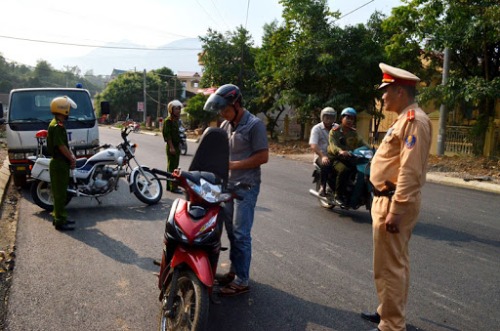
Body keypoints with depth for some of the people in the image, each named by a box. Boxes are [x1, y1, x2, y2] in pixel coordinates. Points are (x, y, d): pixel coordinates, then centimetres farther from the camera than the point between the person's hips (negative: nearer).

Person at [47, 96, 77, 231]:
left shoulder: (58, 124, 14)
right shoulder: (57, 126, -18)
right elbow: (61, 146, -21)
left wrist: (71, 156, 6)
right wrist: (72, 159, -10)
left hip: (61, 162, 10)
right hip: (59, 164, -10)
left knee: (60, 192, 16)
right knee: (60, 193, -4)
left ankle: (59, 217, 26)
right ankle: (60, 221, 2)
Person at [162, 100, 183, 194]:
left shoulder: (176, 120, 15)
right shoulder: (168, 120, -11)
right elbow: (167, 134, -17)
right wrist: (171, 147, -22)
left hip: (176, 146, 9)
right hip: (171, 146, -9)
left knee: (174, 166, 13)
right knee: (172, 166, -7)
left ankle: (170, 186, 22)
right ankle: (173, 187, -5)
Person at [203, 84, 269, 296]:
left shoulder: (254, 125, -10)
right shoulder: (225, 125, 11)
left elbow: (263, 157, -14)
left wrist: (233, 165, -15)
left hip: (246, 187, -7)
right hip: (226, 185, 7)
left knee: (241, 234, -4)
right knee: (231, 231, 15)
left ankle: (242, 281, 6)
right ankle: (234, 270, 29)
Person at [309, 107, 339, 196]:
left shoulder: (337, 128, 11)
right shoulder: (317, 128, -1)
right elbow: (313, 145, -14)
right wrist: (322, 156, -30)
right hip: (321, 155, -4)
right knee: (326, 164, -35)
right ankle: (323, 187, -20)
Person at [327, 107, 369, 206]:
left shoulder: (354, 132, 14)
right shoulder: (334, 131, -4)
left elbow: (361, 142, -1)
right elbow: (332, 145, -21)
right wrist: (340, 151, -43)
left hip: (349, 157, 5)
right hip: (336, 158, -5)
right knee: (344, 170, -33)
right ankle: (338, 195, -20)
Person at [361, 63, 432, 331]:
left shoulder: (414, 120, -17)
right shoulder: (404, 119, 16)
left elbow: (410, 172, -24)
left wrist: (395, 212, -25)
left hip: (395, 203, -11)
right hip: (390, 200, 11)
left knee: (389, 267, -3)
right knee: (396, 263, 19)